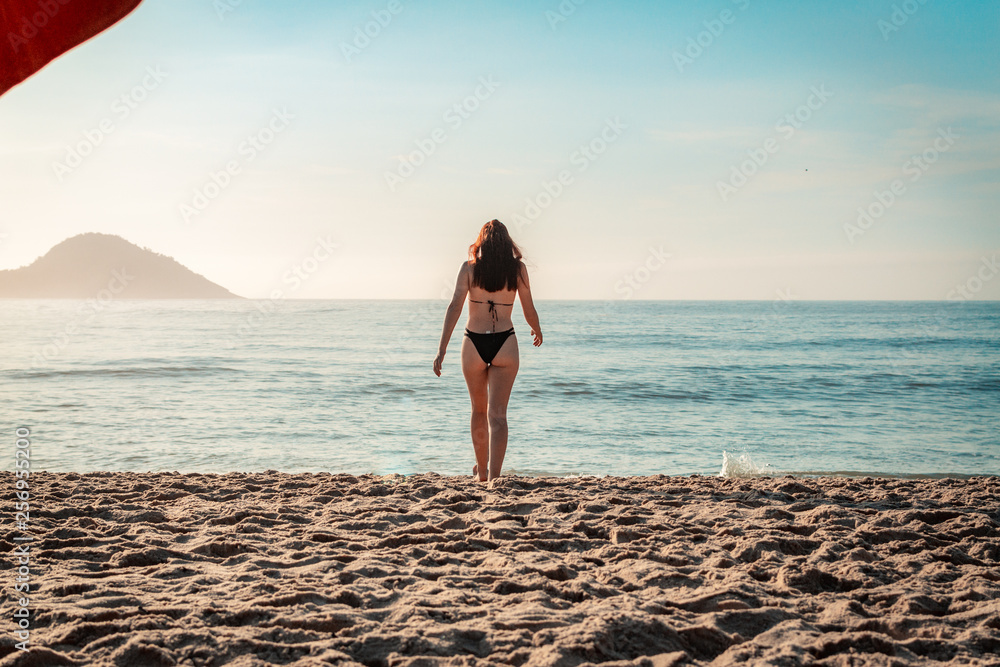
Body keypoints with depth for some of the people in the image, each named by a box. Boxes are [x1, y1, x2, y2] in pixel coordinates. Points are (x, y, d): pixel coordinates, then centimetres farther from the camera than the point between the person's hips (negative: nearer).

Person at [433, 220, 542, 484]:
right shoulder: (518, 269, 0)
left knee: (479, 410, 20)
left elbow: (455, 306, -10)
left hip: (474, 344, 1)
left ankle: (481, 471, 35)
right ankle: (494, 477, -18)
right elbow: (529, 311, 6)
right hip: (505, 344, -1)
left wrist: (442, 350, -13)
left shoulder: (469, 268, -2)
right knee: (497, 414, -4)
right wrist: (537, 331, 28)